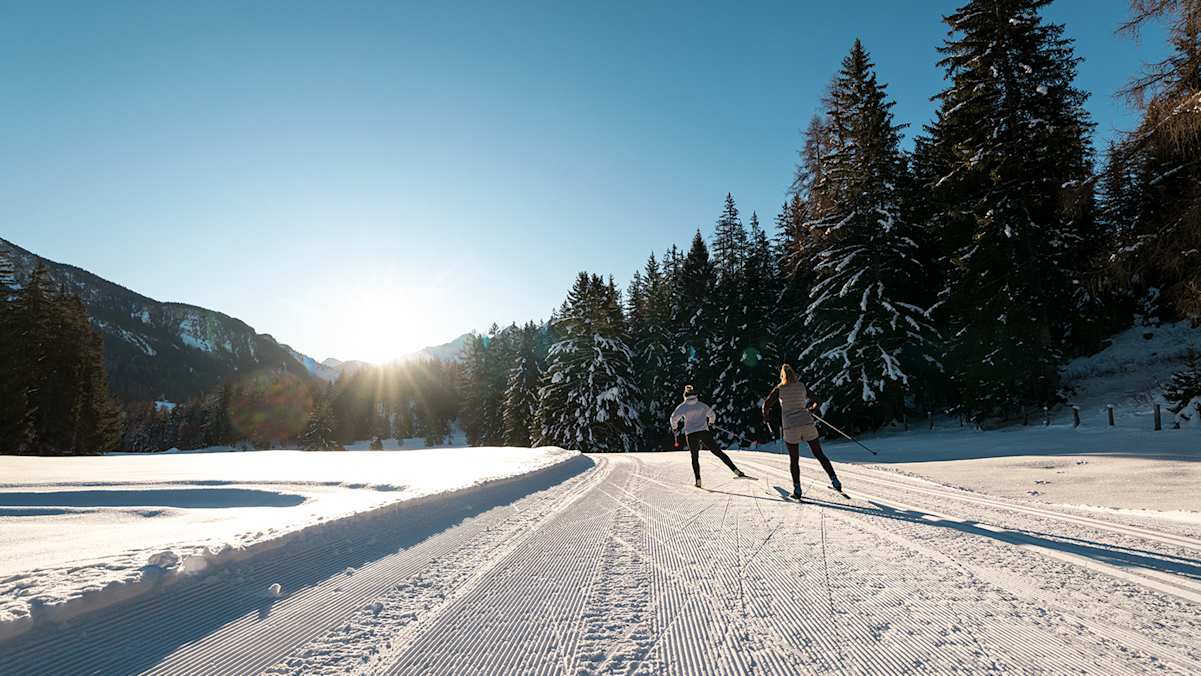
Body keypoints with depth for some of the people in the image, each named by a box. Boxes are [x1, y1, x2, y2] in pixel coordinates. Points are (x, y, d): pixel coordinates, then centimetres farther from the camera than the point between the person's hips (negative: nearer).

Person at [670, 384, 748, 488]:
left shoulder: (683, 407, 4)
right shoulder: (702, 405, 12)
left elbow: (674, 418, -5)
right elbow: (712, 415, 24)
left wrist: (674, 428, 13)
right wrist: (710, 422, 45)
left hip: (691, 434, -1)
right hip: (704, 433, 1)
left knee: (695, 458, 13)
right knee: (719, 452, 1)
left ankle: (698, 481, 6)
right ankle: (736, 470, -9)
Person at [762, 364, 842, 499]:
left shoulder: (779, 389, -1)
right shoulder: (802, 386, 6)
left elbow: (766, 405, -3)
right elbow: (816, 401, 16)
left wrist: (765, 416, 17)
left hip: (790, 427, -2)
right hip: (807, 424, 2)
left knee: (794, 460, 9)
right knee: (819, 455, 14)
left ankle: (797, 490, 9)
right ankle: (835, 481, 9)